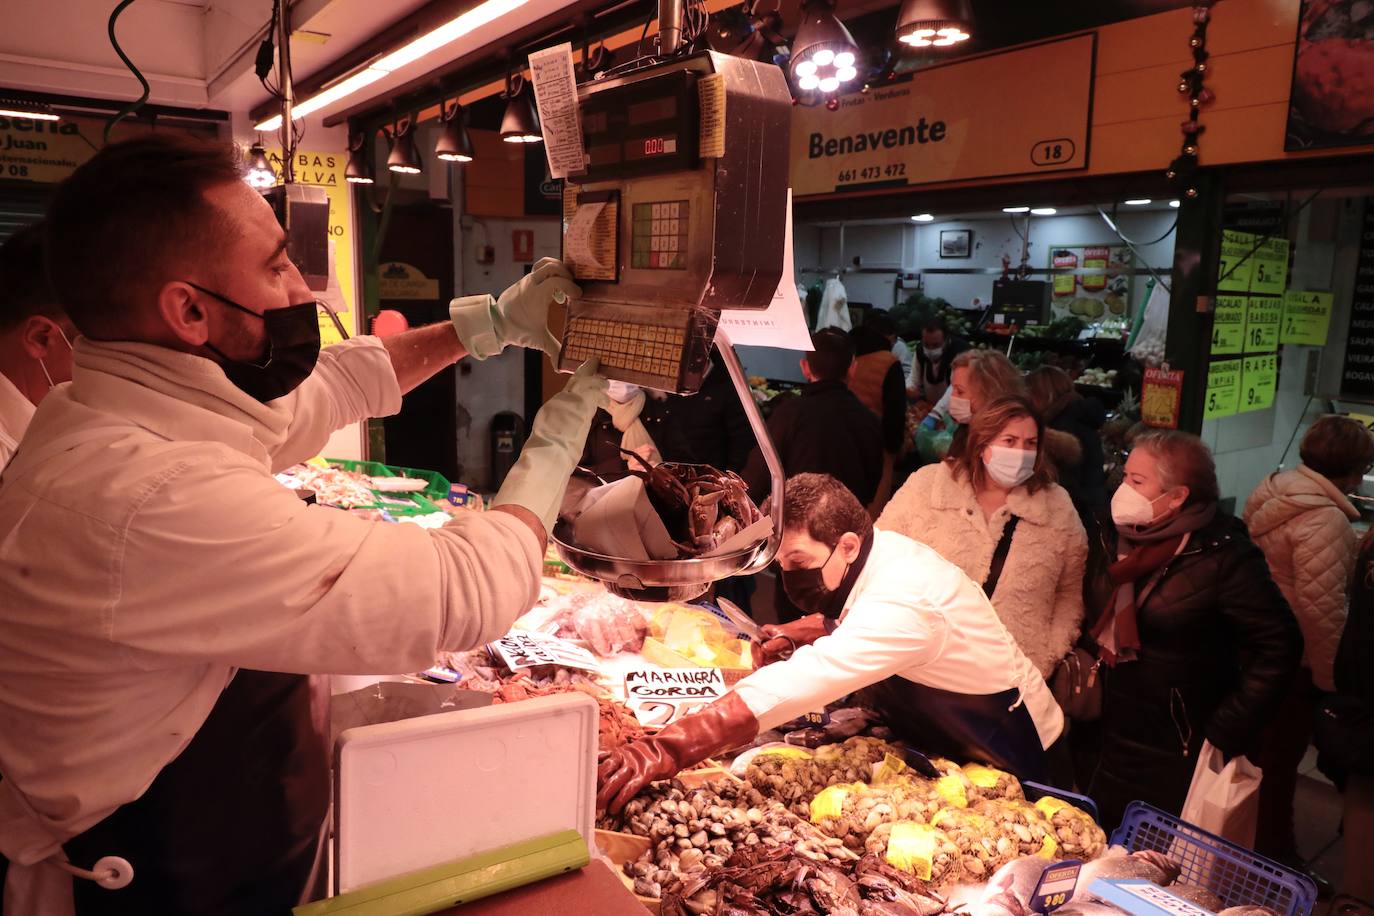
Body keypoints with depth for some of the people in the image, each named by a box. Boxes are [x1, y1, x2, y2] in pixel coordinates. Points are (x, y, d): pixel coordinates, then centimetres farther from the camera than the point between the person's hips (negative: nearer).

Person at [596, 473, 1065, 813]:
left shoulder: (901, 604, -36)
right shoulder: (875, 552, -10)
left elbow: (806, 681, -49)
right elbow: (852, 618, 13)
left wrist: (668, 750, -56)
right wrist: (799, 633, -8)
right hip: (935, 738, 7)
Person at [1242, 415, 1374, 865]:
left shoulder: (1275, 490, 3)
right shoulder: (1324, 519, -26)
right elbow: (1321, 608, -27)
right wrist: (1330, 677, -16)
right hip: (1293, 661, -9)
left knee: (1262, 749, 24)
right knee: (1280, 761, 7)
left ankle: (1252, 842, 41)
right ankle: (1273, 856, 25)